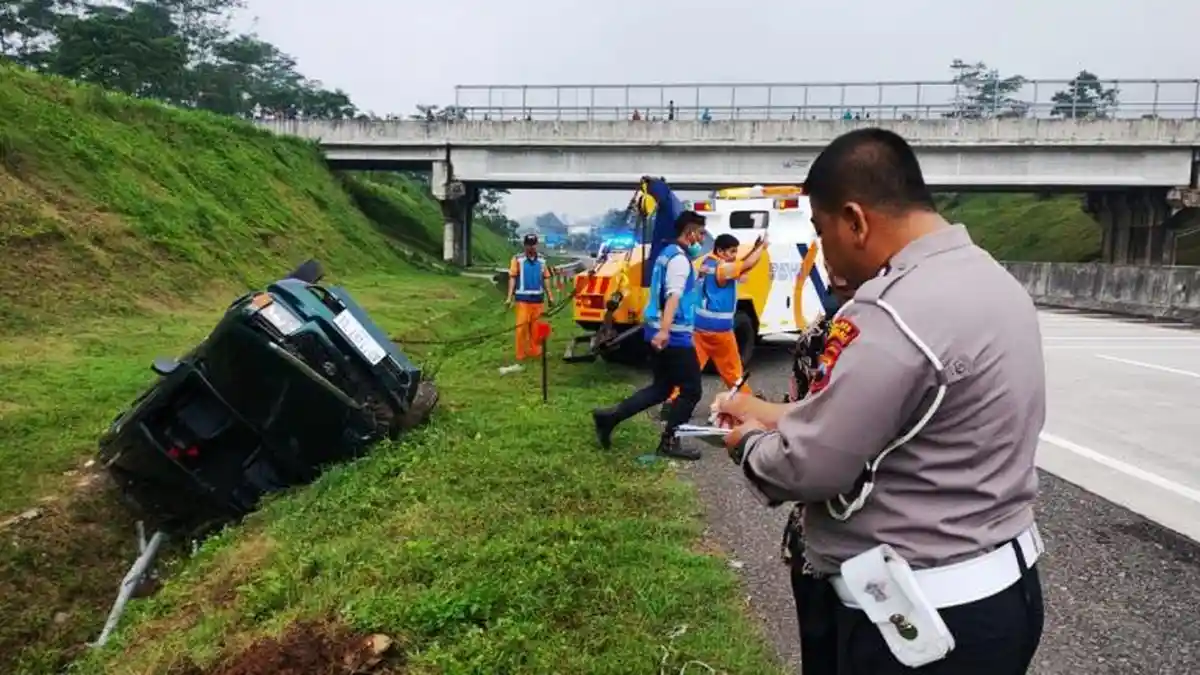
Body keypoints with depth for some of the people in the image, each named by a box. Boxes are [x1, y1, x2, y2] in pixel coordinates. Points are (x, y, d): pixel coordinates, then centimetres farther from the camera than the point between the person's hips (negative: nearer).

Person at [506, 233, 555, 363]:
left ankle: (535, 351, 17)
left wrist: (550, 296, 11)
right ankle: (520, 354, 2)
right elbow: (512, 278, -2)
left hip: (538, 299, 4)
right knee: (522, 327, -4)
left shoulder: (541, 261, 11)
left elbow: (545, 279, 15)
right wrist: (510, 297, -8)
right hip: (523, 299, -3)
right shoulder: (517, 259, -1)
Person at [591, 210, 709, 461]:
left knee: (661, 387, 15)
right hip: (674, 336, -10)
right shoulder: (679, 259, -14)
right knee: (691, 390, 2)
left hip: (661, 332, 10)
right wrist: (664, 330, -40)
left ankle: (609, 416, 9)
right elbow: (673, 296, -29)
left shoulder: (668, 253, 18)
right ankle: (669, 441, 9)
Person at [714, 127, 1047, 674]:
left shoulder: (894, 314, -26)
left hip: (924, 616, -9)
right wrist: (775, 416, 11)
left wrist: (751, 442, -2)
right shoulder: (992, 280, 6)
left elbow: (806, 467, -22)